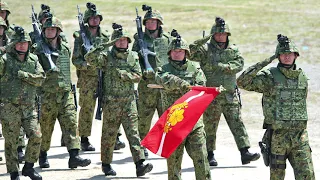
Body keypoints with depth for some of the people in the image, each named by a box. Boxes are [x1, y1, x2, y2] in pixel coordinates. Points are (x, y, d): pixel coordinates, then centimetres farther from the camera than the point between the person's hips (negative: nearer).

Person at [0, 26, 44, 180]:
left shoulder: (33, 60, 8)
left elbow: (40, 79, -3)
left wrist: (22, 75, -12)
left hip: (29, 106, 3)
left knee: (36, 136, -5)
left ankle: (28, 167, 14)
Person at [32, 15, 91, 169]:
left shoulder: (65, 48, 9)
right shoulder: (38, 49, -4)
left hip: (65, 94, 3)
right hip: (46, 95, -3)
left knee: (71, 122, -7)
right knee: (45, 127, 5)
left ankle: (74, 156, -12)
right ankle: (43, 156, 23)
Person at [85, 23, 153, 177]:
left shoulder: (133, 56, 8)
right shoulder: (107, 56, -2)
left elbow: (138, 76, 3)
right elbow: (89, 58, -17)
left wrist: (123, 74, -13)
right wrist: (104, 46, -25)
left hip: (129, 100, 2)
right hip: (111, 102, -2)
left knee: (133, 132, -6)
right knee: (109, 134, 6)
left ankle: (139, 165, -12)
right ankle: (106, 164, 20)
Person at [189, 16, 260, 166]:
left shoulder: (233, 50, 11)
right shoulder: (205, 49, -1)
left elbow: (239, 64, -3)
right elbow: (190, 52, -15)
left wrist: (224, 66, -17)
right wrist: (201, 41, -27)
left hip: (230, 95, 3)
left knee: (237, 123, -2)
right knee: (210, 126, 4)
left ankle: (245, 152, -5)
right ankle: (210, 155, 14)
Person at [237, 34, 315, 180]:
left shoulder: (302, 77, 10)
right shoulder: (269, 76, -5)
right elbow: (242, 82, -16)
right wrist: (263, 64, -21)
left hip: (300, 136, 3)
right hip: (277, 136, -3)